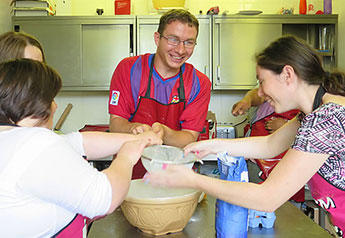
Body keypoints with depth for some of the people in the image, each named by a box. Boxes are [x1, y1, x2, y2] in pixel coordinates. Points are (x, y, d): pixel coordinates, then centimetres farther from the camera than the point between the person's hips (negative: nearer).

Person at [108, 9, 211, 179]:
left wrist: (164, 133, -27)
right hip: (131, 171, -1)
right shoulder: (129, 69, -3)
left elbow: (190, 138, -5)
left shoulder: (200, 83, -1)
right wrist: (134, 128, -27)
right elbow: (115, 123, -4)